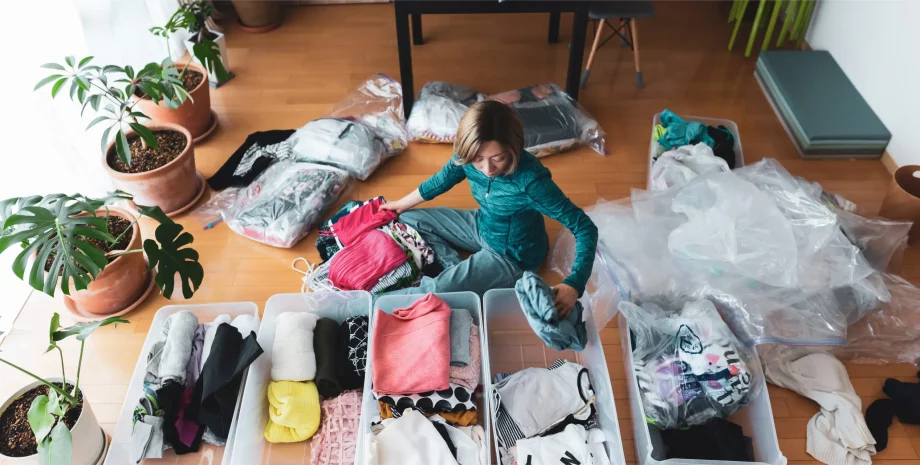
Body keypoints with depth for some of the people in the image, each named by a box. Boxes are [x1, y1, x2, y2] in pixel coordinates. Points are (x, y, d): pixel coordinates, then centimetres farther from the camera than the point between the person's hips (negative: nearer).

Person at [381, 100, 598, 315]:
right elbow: (441, 180, 4)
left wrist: (574, 285, -45)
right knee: (408, 220, 9)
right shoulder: (468, 158, -20)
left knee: (434, 291, -22)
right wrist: (401, 204, 18)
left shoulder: (531, 178, -38)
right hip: (481, 226, 7)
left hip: (512, 255, -7)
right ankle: (458, 270, -3)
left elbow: (585, 227, -33)